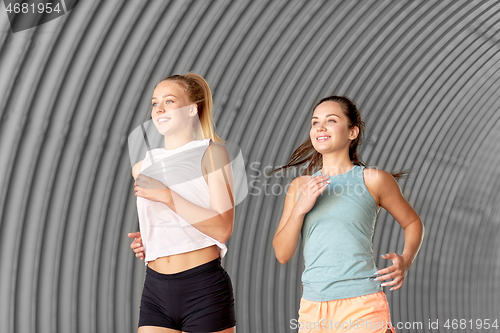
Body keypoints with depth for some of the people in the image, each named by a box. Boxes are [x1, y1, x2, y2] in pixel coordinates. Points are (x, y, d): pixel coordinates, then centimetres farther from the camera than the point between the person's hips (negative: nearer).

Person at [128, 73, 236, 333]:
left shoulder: (211, 153, -3)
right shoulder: (142, 167, 13)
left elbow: (222, 228, -13)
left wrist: (167, 196, -14)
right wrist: (145, 241, 8)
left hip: (204, 290, -5)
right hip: (155, 289, 5)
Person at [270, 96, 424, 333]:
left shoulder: (372, 180, 1)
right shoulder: (300, 187, 10)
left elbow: (412, 223, 13)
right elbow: (282, 254, 6)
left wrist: (405, 261, -5)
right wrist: (300, 208, -8)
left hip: (361, 306, -3)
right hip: (313, 308, 3)